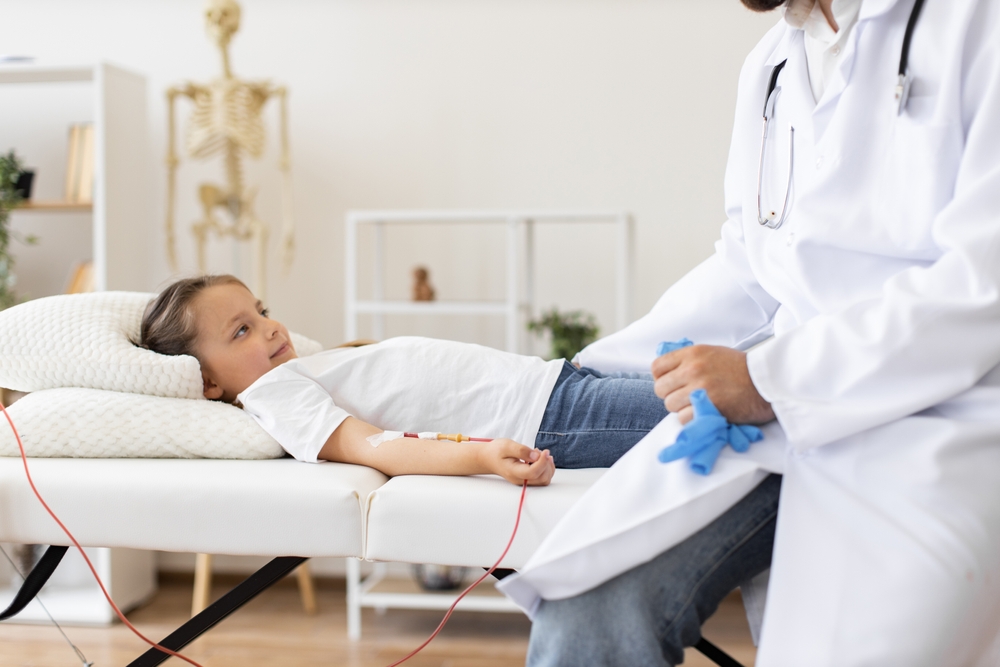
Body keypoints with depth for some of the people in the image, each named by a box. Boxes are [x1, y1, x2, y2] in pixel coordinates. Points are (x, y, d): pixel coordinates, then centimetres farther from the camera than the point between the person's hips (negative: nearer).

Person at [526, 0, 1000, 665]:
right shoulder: (768, 66, 16)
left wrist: (771, 377, -17)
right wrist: (587, 376, 14)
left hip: (935, 427, -5)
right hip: (780, 414, 5)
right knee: (589, 611, -17)